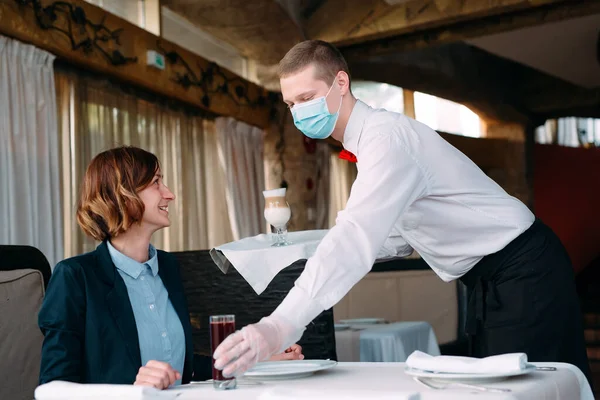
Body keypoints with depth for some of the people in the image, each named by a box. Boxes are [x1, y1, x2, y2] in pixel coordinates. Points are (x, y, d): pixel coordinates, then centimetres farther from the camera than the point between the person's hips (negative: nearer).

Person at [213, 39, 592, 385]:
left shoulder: (386, 137, -24)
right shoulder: (369, 137, 6)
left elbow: (356, 238, -39)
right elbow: (399, 238, 8)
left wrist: (280, 326, -47)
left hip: (525, 271, -9)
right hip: (490, 278, 9)